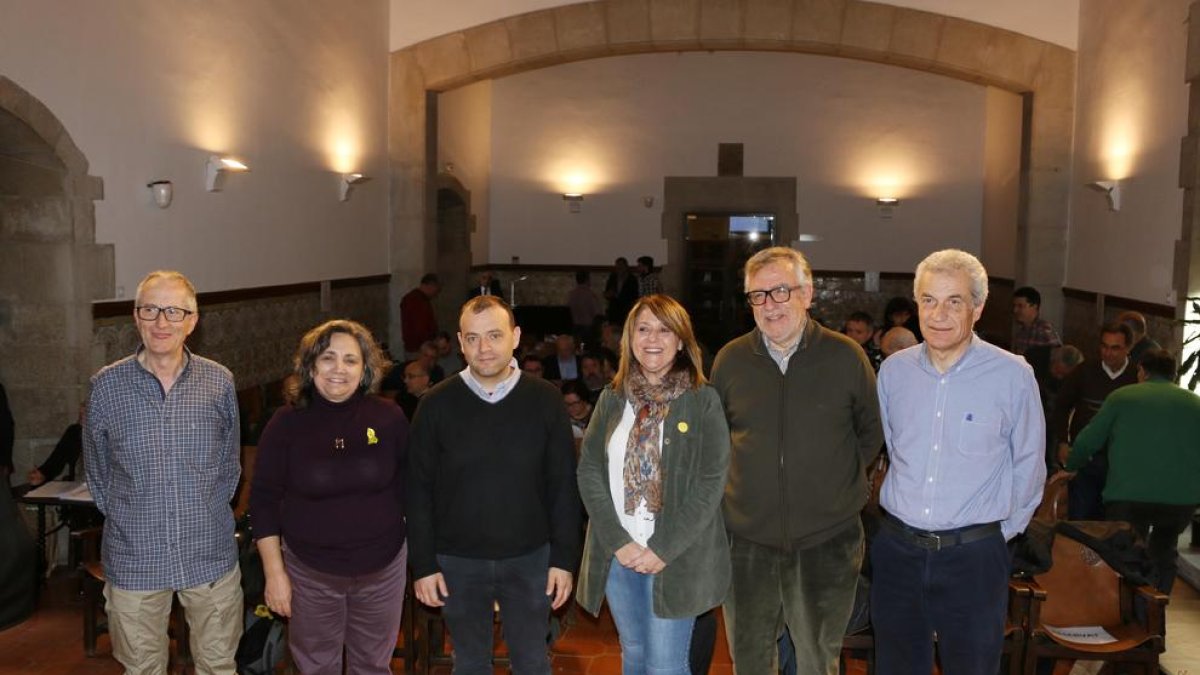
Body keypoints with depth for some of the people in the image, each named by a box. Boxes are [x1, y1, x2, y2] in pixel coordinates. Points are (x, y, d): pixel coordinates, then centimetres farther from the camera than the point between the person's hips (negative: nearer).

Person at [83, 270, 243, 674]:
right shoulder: (105, 386, -6)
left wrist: (206, 511, 7)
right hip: (134, 560, 0)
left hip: (211, 554, 1)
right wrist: (125, 517, 5)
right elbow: (96, 470, 6)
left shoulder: (219, 382, -4)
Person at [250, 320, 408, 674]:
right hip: (310, 572, -1)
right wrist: (274, 572, -5)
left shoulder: (390, 418, -7)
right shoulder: (286, 423, -9)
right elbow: (264, 500, -4)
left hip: (383, 568, 1)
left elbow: (408, 489, 2)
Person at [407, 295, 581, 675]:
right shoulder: (437, 404, -7)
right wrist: (423, 564, -3)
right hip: (458, 562, 0)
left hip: (529, 559, 0)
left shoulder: (545, 400, -6)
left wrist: (564, 558, -4)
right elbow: (419, 491, -3)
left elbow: (564, 485, -3)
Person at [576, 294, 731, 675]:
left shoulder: (703, 401, -6)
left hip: (677, 557, -4)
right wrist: (618, 541, -10)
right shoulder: (611, 398, 4)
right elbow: (589, 471, 0)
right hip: (616, 553, 4)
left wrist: (663, 550, -14)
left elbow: (711, 483, -11)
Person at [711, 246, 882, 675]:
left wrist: (840, 478, 5)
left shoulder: (845, 356, -6)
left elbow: (872, 429, 7)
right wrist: (749, 479, 7)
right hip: (748, 539, 2)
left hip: (827, 542, -1)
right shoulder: (730, 359, -1)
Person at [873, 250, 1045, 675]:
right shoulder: (893, 369, 0)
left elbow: (1028, 464, -1)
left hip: (973, 556, -3)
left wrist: (1004, 529, 5)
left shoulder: (1013, 375, -11)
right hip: (897, 549, 3)